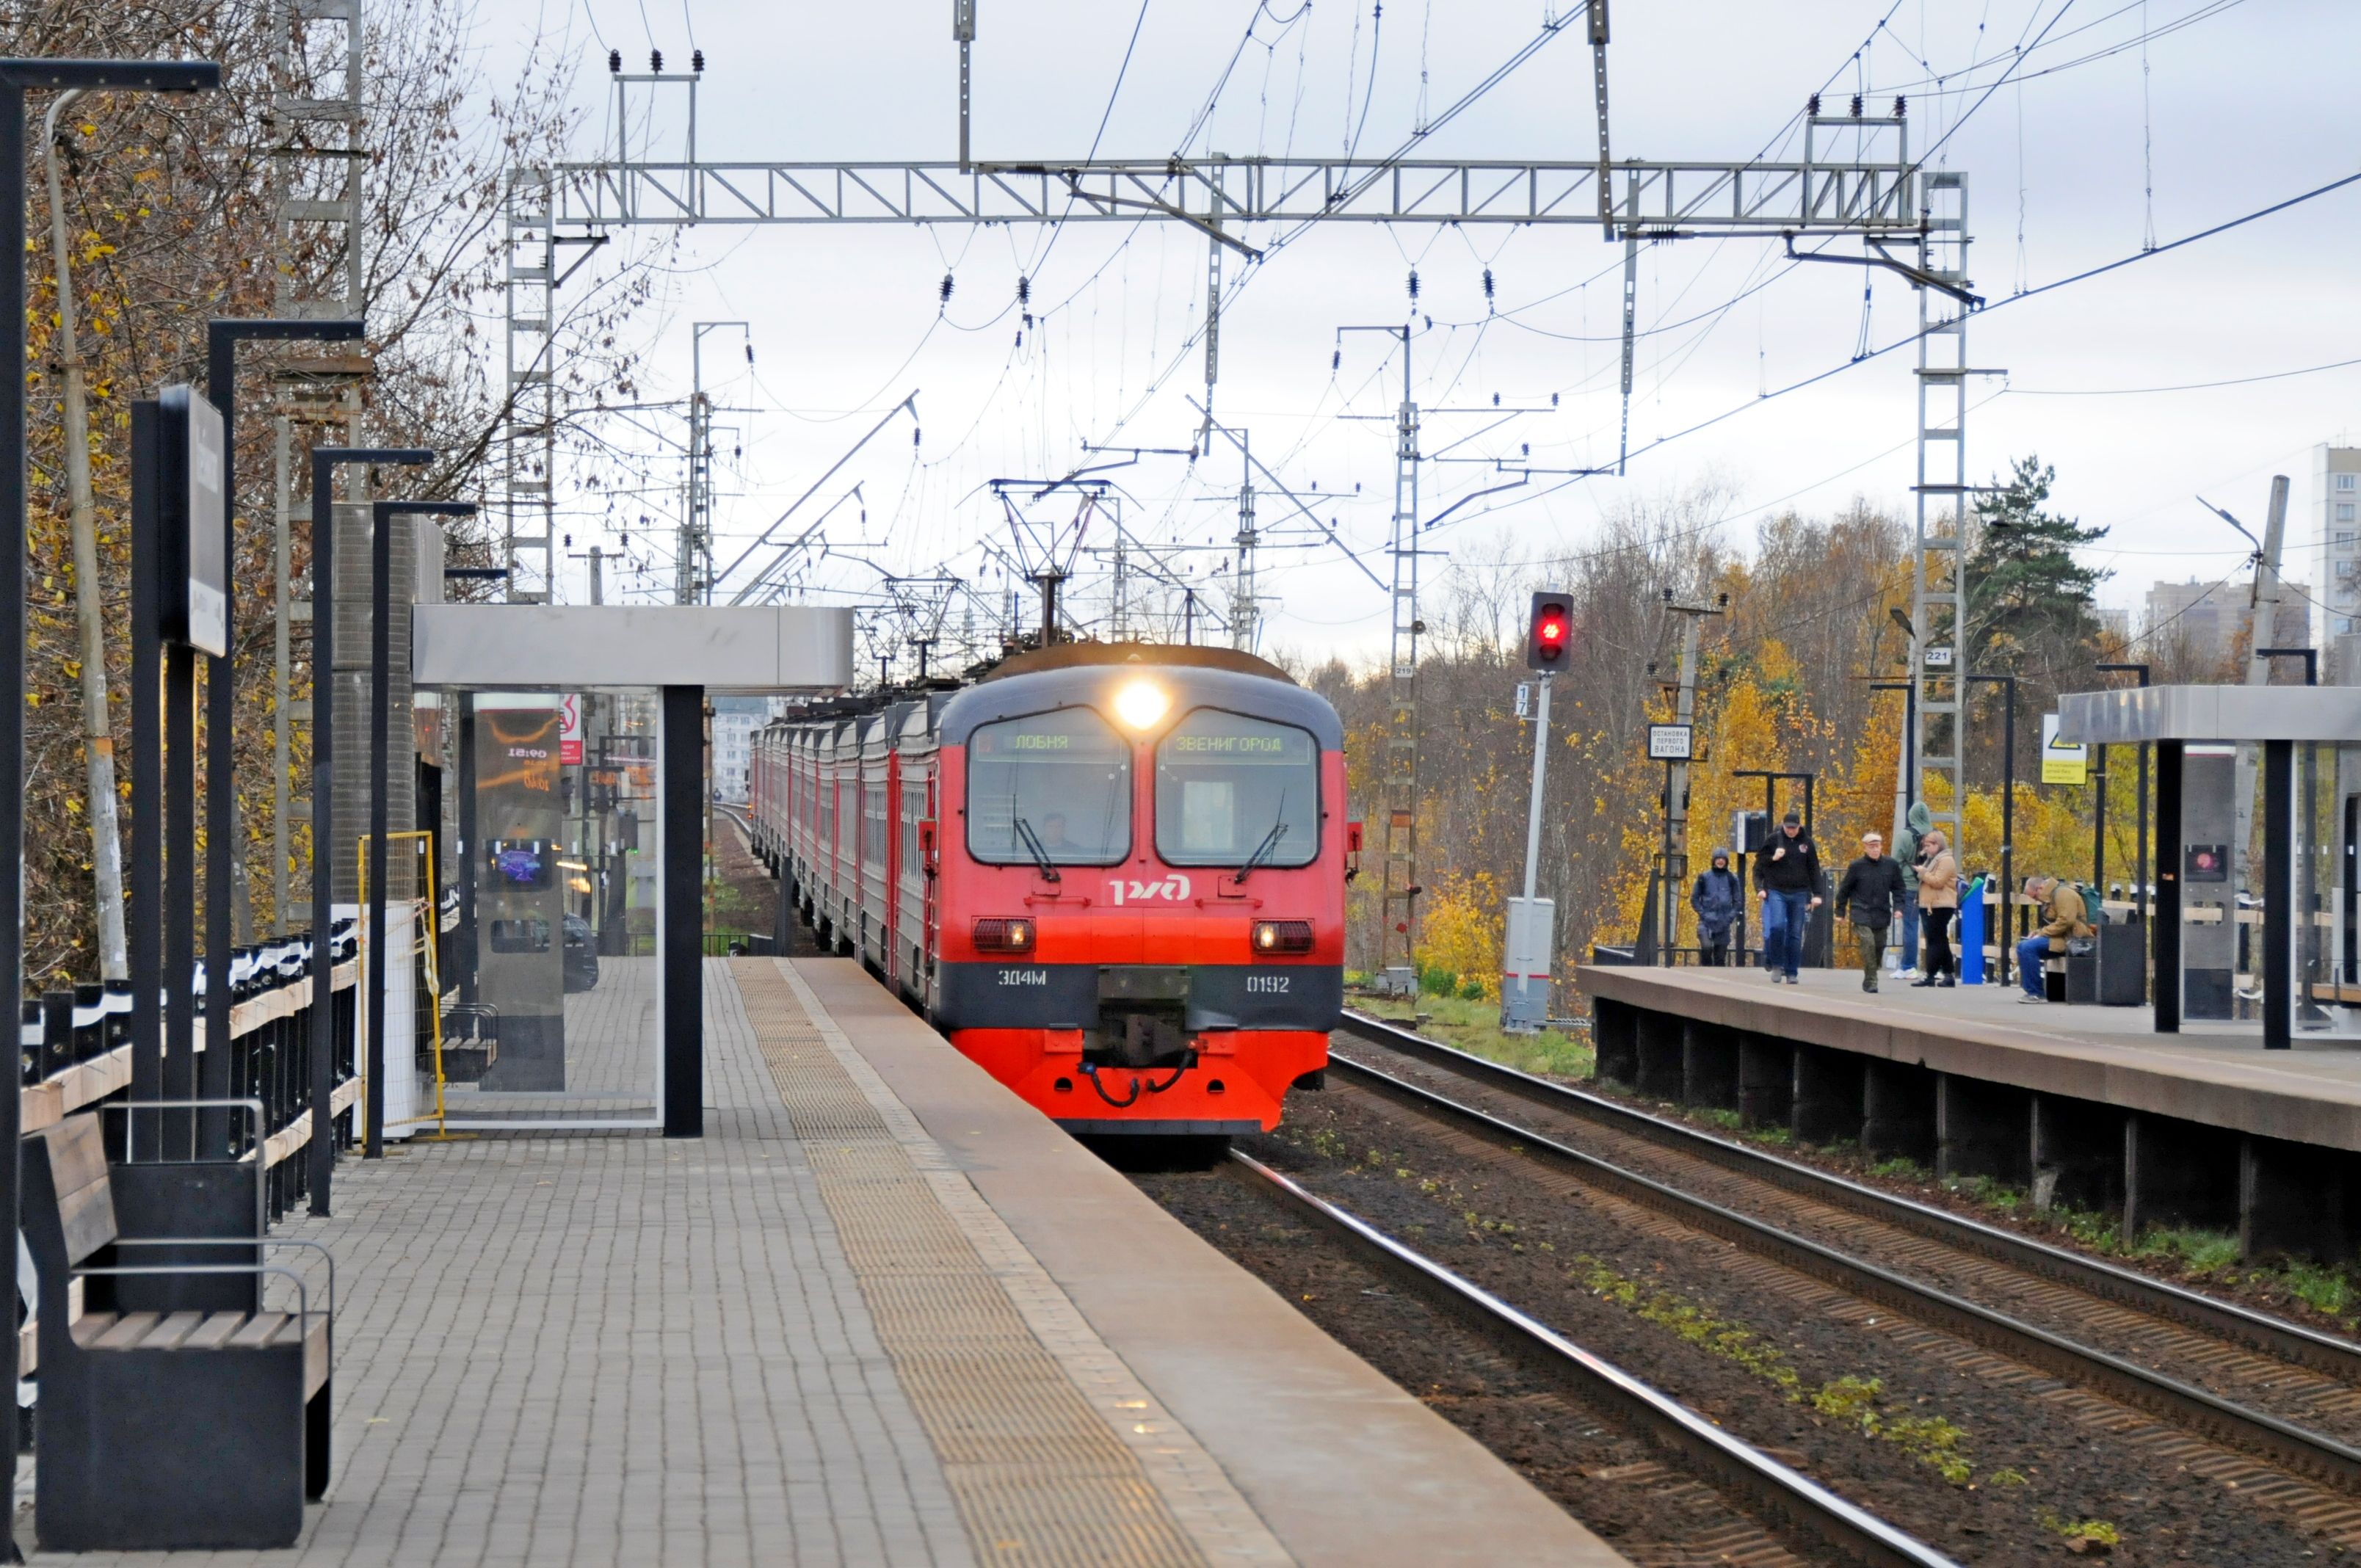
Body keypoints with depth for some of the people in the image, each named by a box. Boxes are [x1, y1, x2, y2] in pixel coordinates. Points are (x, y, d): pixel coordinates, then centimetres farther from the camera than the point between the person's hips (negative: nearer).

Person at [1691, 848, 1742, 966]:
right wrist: (1702, 913, -5)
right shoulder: (1704, 877, 4)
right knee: (1706, 947, -23)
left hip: (1724, 923, 2)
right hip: (1706, 921, -2)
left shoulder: (1732, 878, 8)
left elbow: (1738, 900, 12)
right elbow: (1694, 898, 8)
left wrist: (1731, 916, -2)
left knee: (1721, 955, 2)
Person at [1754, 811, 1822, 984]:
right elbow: (1760, 864, 6)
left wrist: (1816, 894, 4)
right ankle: (1776, 964, -2)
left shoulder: (1807, 843, 6)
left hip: (1799, 894, 2)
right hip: (1776, 892, -2)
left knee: (1795, 934, 2)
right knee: (1777, 927, -18)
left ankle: (1791, 972, 7)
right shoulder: (1774, 840, 1)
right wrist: (1760, 887, -8)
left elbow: (1814, 870, 9)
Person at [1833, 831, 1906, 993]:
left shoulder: (1891, 865, 1)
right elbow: (1844, 889, 4)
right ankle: (1870, 981, -11)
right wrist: (1841, 910, 7)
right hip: (1861, 914, -4)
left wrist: (1898, 907, -1)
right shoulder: (1857, 866, -7)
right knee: (1868, 944, -18)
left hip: (1882, 916, 4)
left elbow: (1898, 888, 11)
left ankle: (1870, 980, 26)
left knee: (1879, 947, 8)